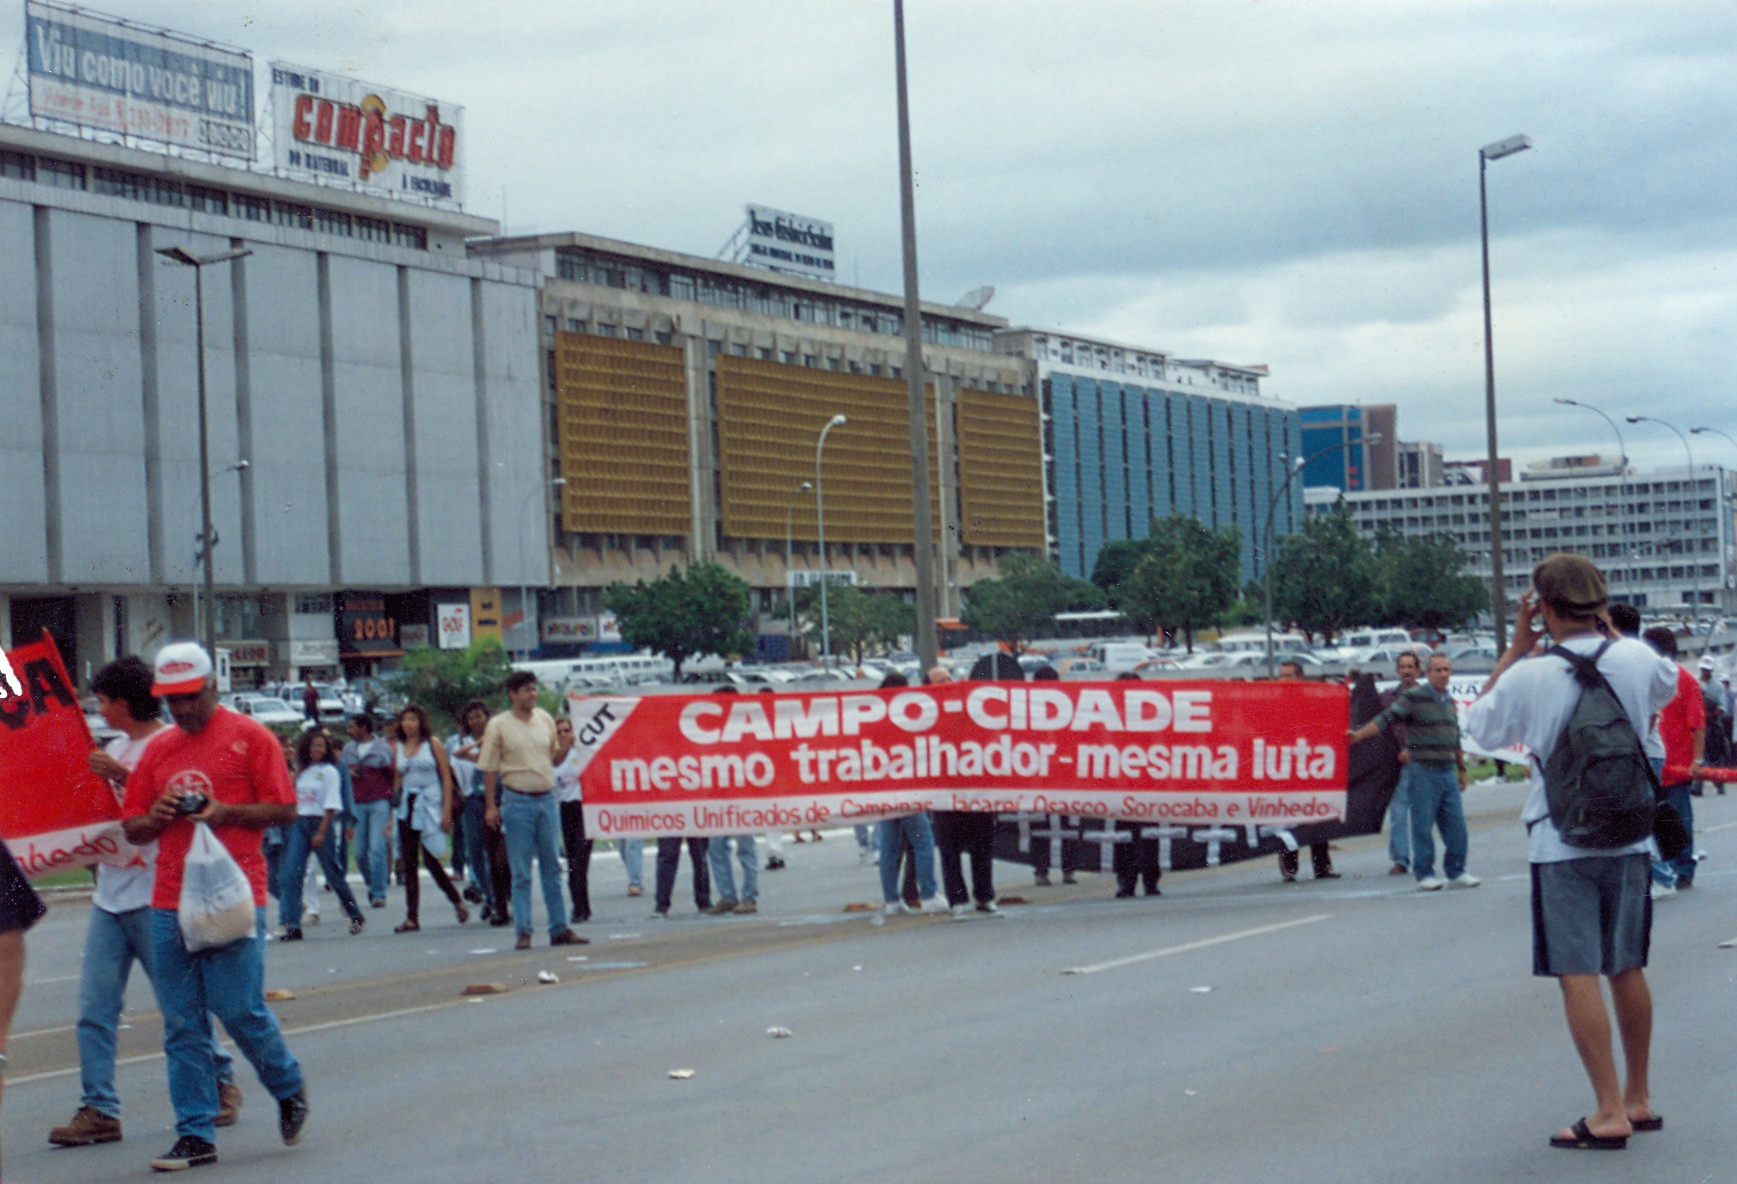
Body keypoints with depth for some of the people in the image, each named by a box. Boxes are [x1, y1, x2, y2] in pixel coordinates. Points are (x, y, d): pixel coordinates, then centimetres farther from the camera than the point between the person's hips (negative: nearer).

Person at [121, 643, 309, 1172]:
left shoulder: (249, 736, 0)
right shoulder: (157, 749, 15)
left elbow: (284, 810, -3)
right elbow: (132, 828, 18)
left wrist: (225, 812, -15)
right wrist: (157, 816, -4)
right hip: (169, 904, 5)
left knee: (240, 1009, -7)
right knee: (182, 1027, 2)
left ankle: (290, 1088, 20)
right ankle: (195, 1135, 7)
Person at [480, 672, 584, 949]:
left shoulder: (545, 719, 9)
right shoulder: (498, 726, -4)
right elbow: (489, 769, -3)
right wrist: (491, 806, -7)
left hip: (547, 799, 4)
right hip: (517, 801, -4)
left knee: (552, 868, 8)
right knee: (521, 872, -2)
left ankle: (559, 929, 13)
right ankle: (523, 931, 1)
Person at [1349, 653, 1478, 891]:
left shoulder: (1450, 701, 16)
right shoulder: (1414, 697, -6)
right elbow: (1386, 719, -12)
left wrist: (1461, 769, 27)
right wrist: (1360, 734, -21)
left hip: (1448, 771, 6)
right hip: (1423, 771, -6)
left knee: (1456, 824, 4)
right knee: (1423, 824, -3)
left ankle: (1456, 872, 15)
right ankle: (1425, 875, 4)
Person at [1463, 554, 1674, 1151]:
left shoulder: (1530, 676, -13)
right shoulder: (1636, 660, -1)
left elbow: (1479, 725, 6)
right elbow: (1668, 682, 24)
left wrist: (1516, 647, 5)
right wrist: (1606, 629, 23)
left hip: (1561, 844, -5)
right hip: (1629, 838, 5)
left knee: (1578, 975, -4)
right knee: (1627, 968, 15)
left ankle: (1610, 1113, -9)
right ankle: (1638, 1100, 25)